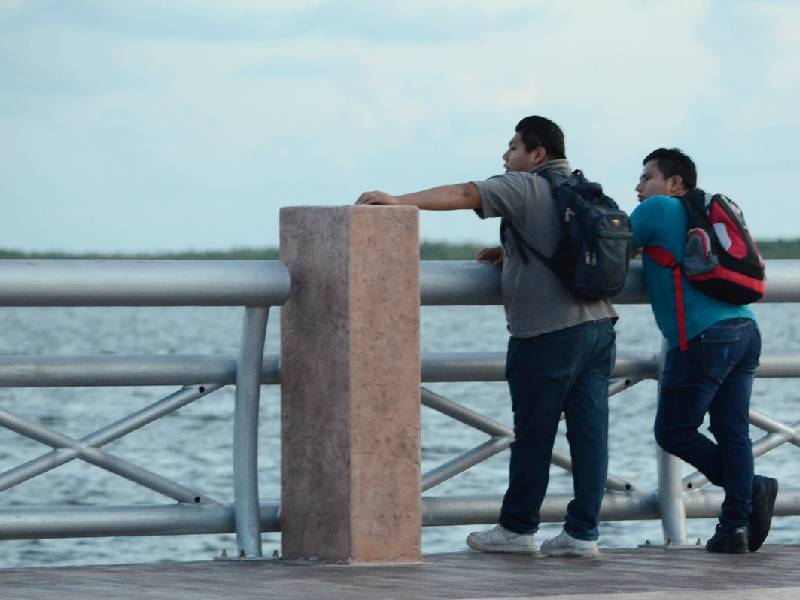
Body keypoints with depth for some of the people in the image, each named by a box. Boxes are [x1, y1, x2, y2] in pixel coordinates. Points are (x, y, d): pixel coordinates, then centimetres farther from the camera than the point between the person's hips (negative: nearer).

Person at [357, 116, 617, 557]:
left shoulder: (525, 187, -7)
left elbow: (465, 195, -19)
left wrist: (400, 201, -24)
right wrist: (511, 250, 21)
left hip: (548, 331, -7)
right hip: (598, 324, 7)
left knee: (533, 433, 2)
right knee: (589, 431, 3)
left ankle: (517, 528, 11)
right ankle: (582, 533, 3)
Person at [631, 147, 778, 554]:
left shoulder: (659, 208, 1)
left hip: (702, 337, -8)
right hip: (745, 330, 8)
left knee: (673, 432, 1)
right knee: (733, 432, 6)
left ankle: (751, 490, -7)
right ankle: (734, 528, 1)